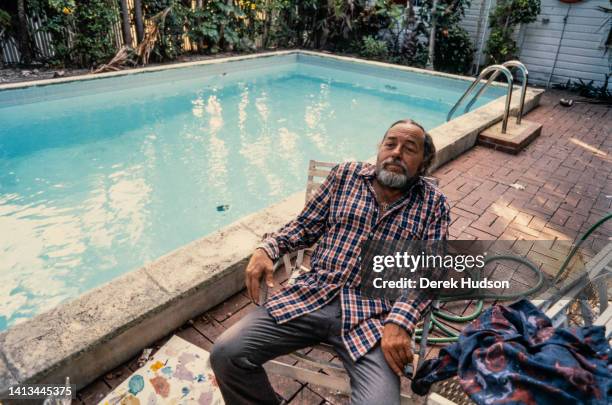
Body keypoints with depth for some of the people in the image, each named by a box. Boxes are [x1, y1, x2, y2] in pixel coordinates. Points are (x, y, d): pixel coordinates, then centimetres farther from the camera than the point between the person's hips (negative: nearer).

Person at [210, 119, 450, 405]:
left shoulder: (433, 203, 7)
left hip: (373, 317, -1)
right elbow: (305, 226, 15)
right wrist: (267, 249, -3)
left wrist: (399, 321, -16)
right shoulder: (346, 175, 12)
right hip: (312, 296, 2)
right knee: (225, 354, -11)